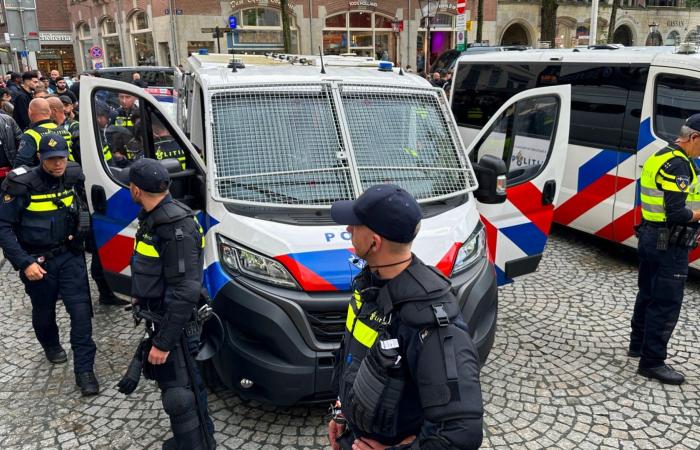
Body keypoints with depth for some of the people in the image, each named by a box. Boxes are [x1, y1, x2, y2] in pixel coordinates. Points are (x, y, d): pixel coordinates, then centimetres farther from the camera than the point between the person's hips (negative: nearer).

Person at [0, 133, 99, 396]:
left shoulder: (73, 177, -6)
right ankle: (51, 346, 48)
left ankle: (84, 370, 1)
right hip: (38, 261, -2)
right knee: (44, 311, 18)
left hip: (70, 255, 2)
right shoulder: (22, 185, -18)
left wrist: (80, 230, 4)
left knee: (81, 310, -7)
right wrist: (23, 263, -21)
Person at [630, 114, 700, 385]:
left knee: (648, 294, 20)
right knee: (666, 304, -2)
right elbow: (676, 215, -25)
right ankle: (652, 363, 5)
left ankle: (638, 345, 34)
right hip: (669, 244, -10)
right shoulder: (678, 165, -19)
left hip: (651, 237, 10)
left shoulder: (659, 157, 12)